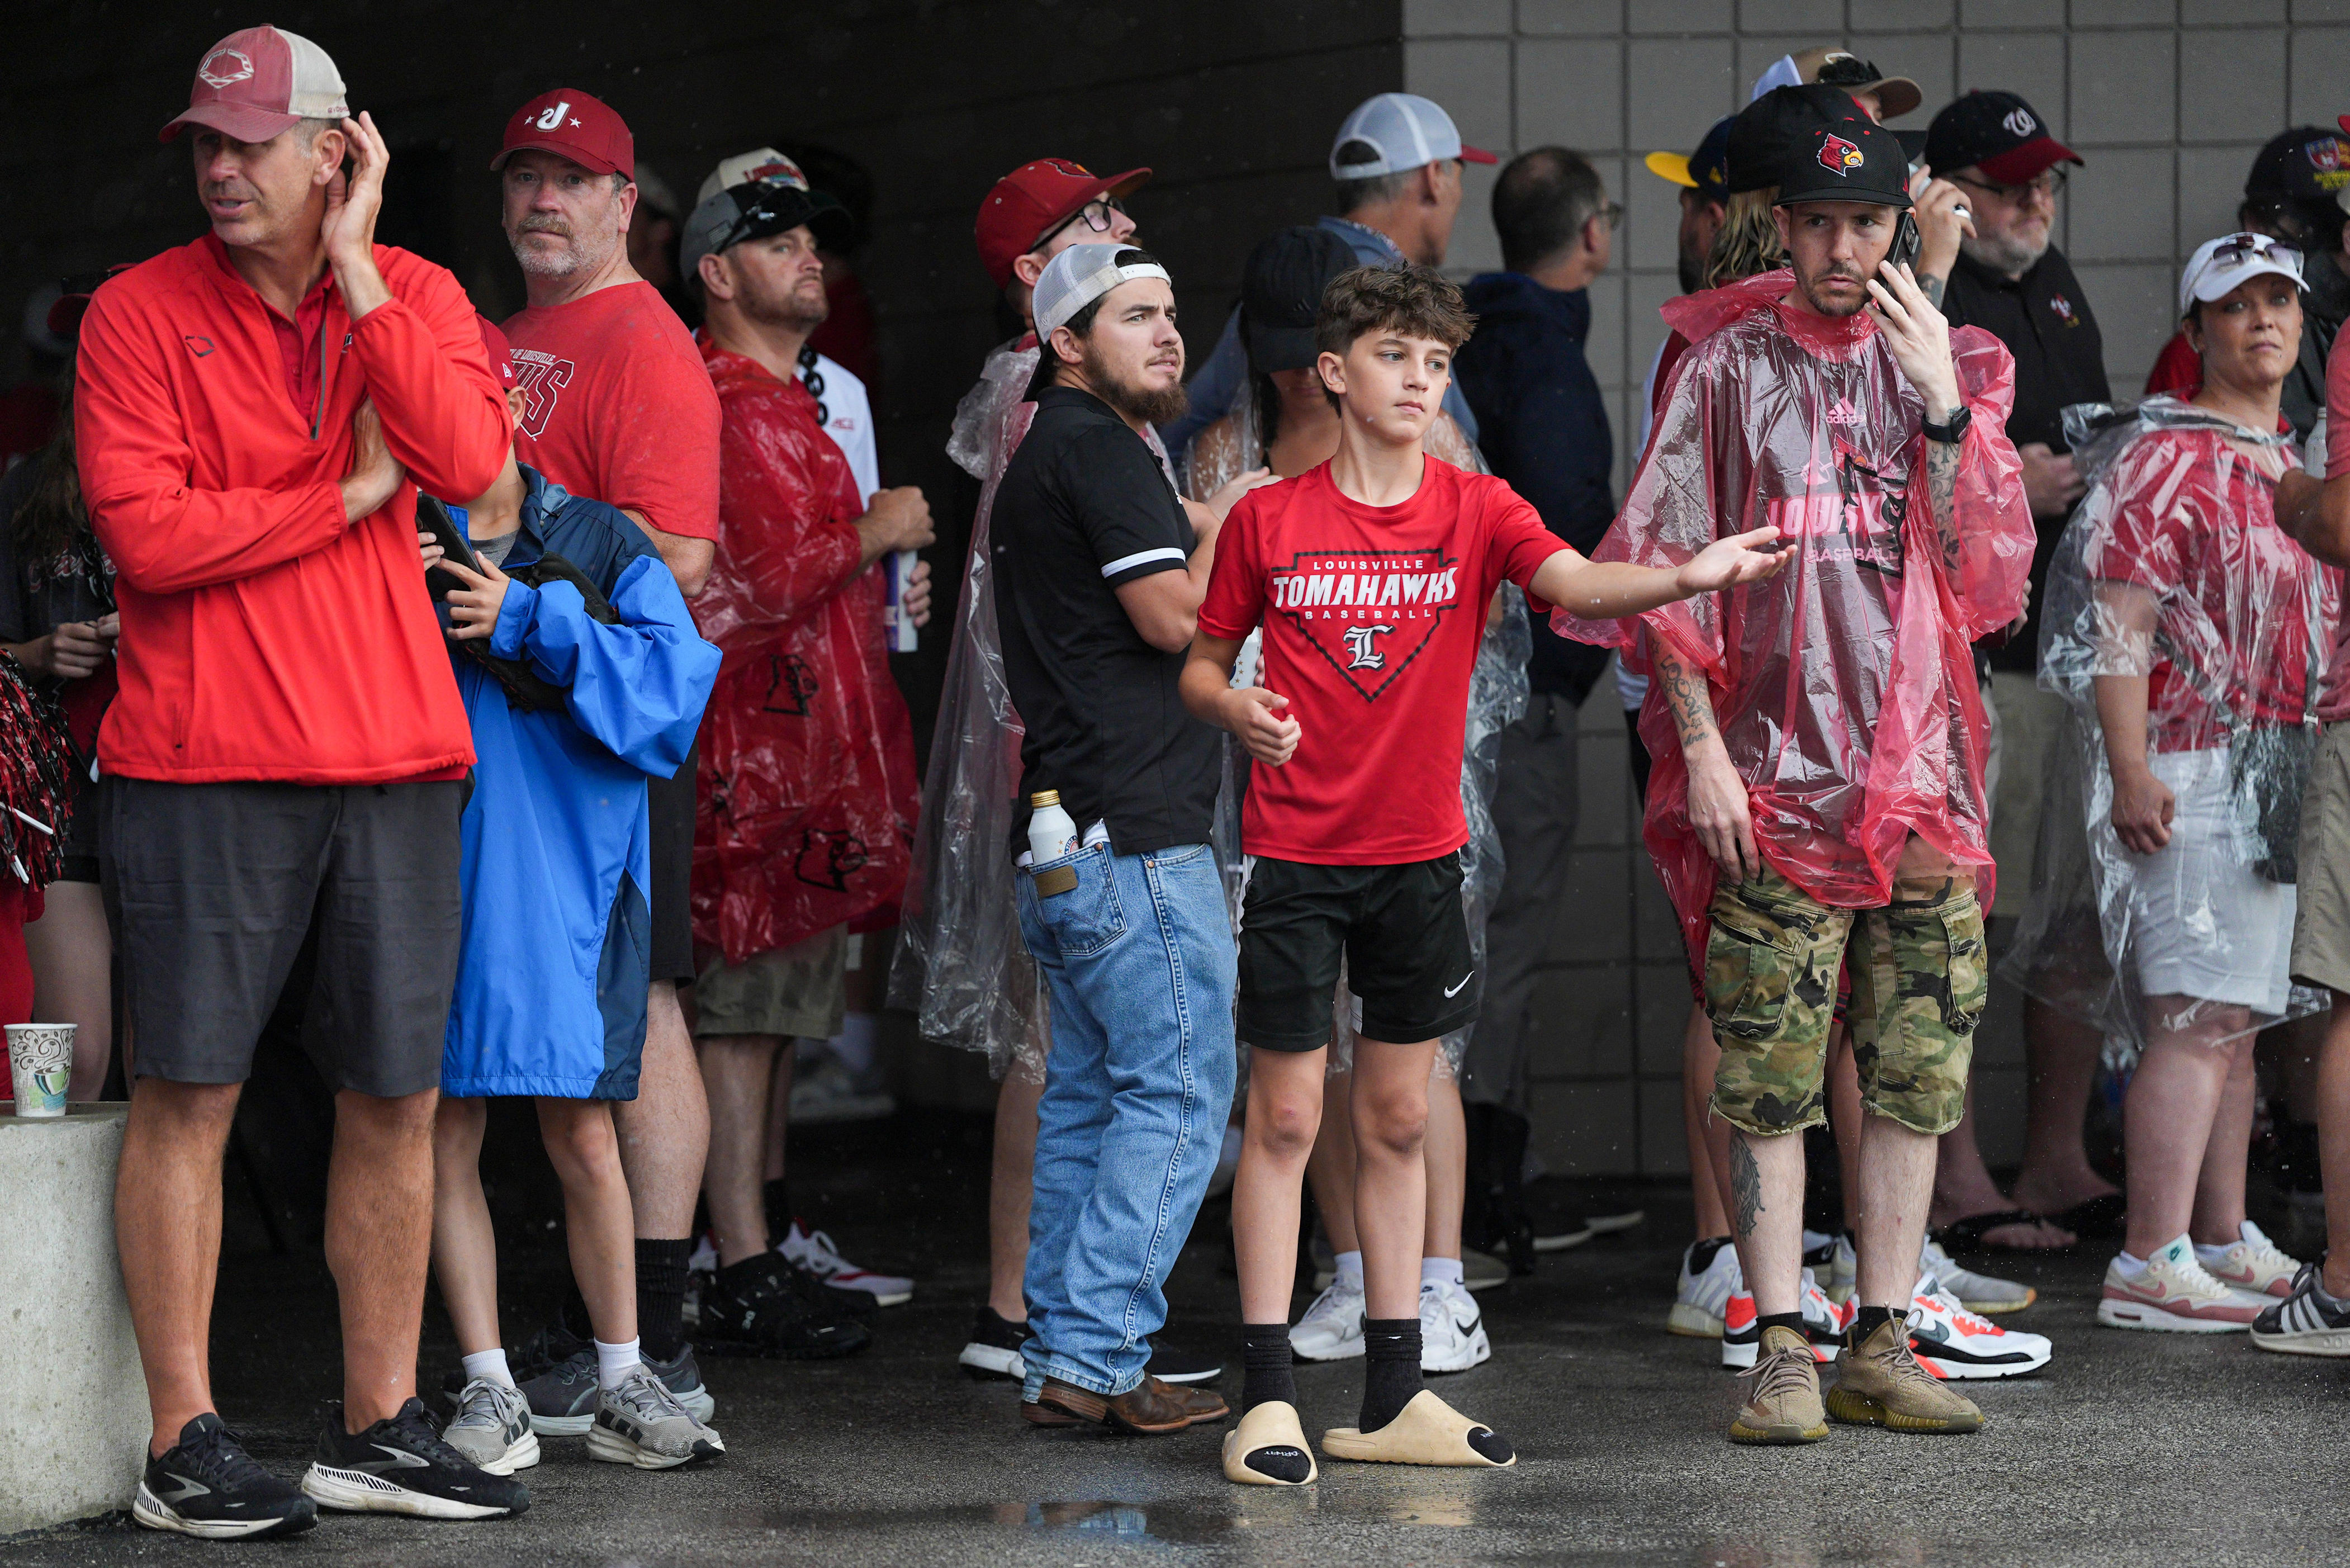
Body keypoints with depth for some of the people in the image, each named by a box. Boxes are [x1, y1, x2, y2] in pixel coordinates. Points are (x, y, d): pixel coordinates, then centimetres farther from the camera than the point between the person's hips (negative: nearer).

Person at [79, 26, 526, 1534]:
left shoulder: (415, 296, 8)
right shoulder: (142, 311, -1)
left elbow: (466, 461, -10)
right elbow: (144, 530, -12)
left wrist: (353, 273, -9)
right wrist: (346, 495, -8)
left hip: (395, 756, 4)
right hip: (205, 759, -3)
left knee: (398, 1097, 7)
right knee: (188, 1090, -3)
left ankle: (380, 1425, 16)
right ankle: (184, 1443, 1)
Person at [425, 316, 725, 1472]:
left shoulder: (602, 548, 8)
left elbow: (675, 680, -6)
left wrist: (529, 623, -11)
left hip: (567, 866, 0)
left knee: (583, 1137, 2)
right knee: (446, 1135, 0)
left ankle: (621, 1386, 13)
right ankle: (488, 1393, 7)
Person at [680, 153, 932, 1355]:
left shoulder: (784, 399, 22)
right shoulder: (722, 401, -12)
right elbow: (762, 581, -20)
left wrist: (882, 595, 19)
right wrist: (875, 536, -8)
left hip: (808, 743, 11)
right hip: (754, 739, -11)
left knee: (767, 1015, 12)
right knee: (742, 1009, -9)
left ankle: (755, 1258, 16)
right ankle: (744, 1278, -9)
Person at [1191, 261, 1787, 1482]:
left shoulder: (1475, 510, 0)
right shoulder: (1267, 521, -3)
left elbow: (1575, 582, -18)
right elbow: (1202, 662, 7)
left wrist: (1686, 579, -37)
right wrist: (1236, 708, -16)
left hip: (1419, 855, 2)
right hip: (1297, 854, -2)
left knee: (1397, 1121, 9)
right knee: (1285, 1117, -2)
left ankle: (1392, 1399, 16)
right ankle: (1267, 1400, 2)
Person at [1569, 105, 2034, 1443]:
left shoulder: (1946, 366, 10)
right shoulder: (1729, 366, 3)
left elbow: (1988, 569, 1)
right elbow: (1665, 567, 1)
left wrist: (1943, 404, -9)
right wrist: (1700, 745, -7)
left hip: (1923, 767, 3)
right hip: (1774, 775, -3)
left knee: (1919, 1071, 4)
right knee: (1770, 1079, -4)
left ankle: (1882, 1346, 11)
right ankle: (1782, 1355, 0)